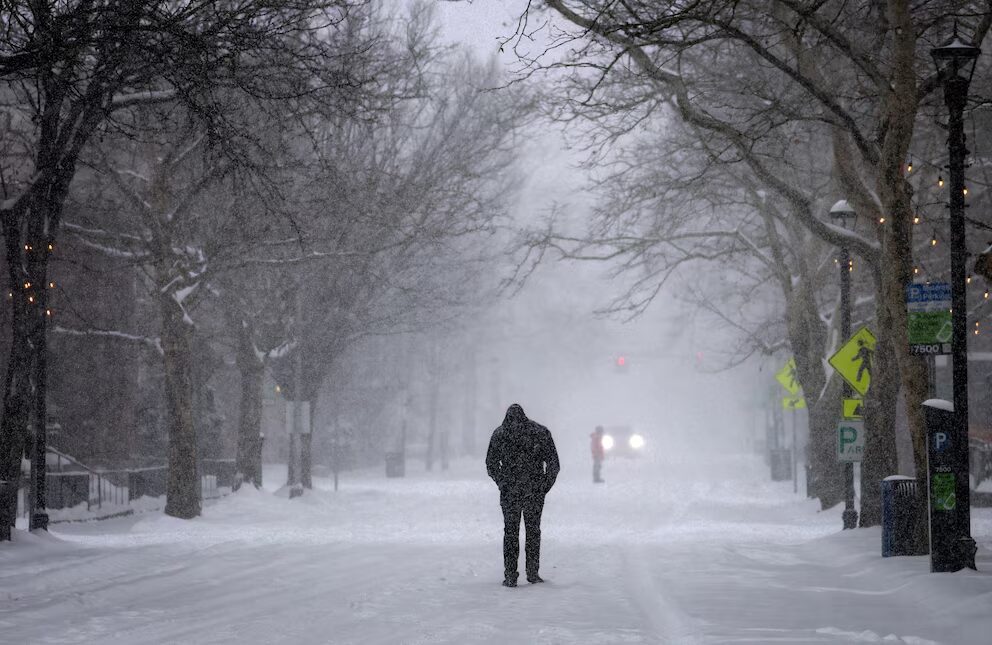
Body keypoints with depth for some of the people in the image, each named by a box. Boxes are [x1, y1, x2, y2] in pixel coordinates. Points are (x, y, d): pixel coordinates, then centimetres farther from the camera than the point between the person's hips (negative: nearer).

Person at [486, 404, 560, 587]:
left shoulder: (500, 433, 1)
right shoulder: (541, 432, 1)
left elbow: (491, 465, 1)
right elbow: (554, 465, 0)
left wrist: (503, 484, 10)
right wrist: (545, 486, 8)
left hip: (510, 492, 0)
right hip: (535, 493, 0)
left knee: (510, 532, 6)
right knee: (533, 531, 13)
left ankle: (510, 576, 1)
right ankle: (533, 573, 13)